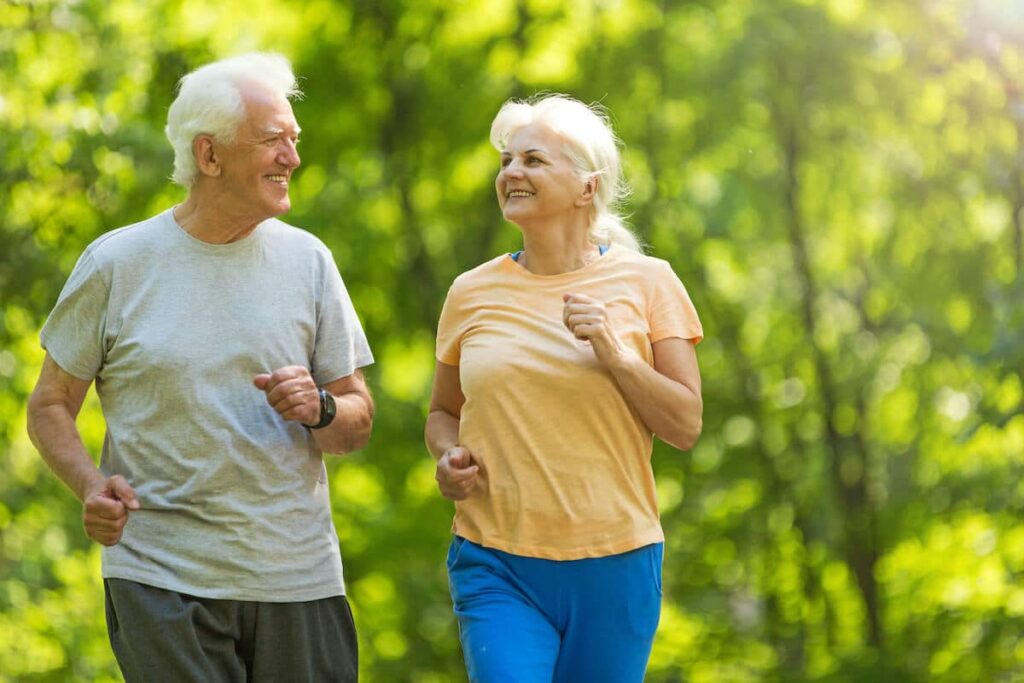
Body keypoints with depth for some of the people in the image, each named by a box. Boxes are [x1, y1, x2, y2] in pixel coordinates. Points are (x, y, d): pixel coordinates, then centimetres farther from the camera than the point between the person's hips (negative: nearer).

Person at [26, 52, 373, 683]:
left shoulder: (306, 259, 9)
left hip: (298, 577, 3)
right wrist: (92, 486, -12)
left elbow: (358, 425, 12)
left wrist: (319, 409, -11)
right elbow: (51, 406, 7)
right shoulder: (116, 264, 1)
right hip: (162, 580, -3)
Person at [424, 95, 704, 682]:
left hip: (613, 565, 0)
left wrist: (613, 353, -14)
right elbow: (444, 412, 19)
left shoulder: (645, 283, 2)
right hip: (496, 565, 0)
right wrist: (449, 457, -2)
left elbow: (685, 426, -1)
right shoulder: (473, 293, 6)